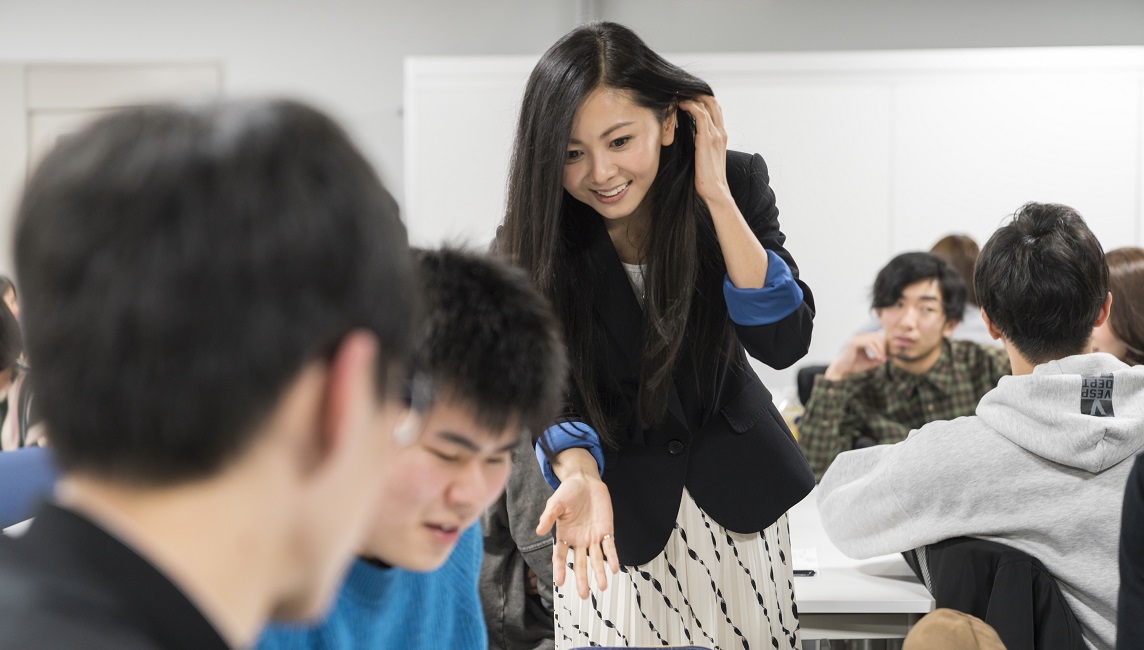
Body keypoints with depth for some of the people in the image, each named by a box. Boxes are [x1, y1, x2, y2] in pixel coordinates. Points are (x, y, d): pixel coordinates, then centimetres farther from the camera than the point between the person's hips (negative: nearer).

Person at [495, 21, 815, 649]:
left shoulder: (738, 182, -14)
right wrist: (580, 475, -39)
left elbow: (783, 342, -23)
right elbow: (554, 395, -17)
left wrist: (717, 196, -29)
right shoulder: (536, 240, -17)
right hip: (622, 503, -1)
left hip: (736, 491, 1)